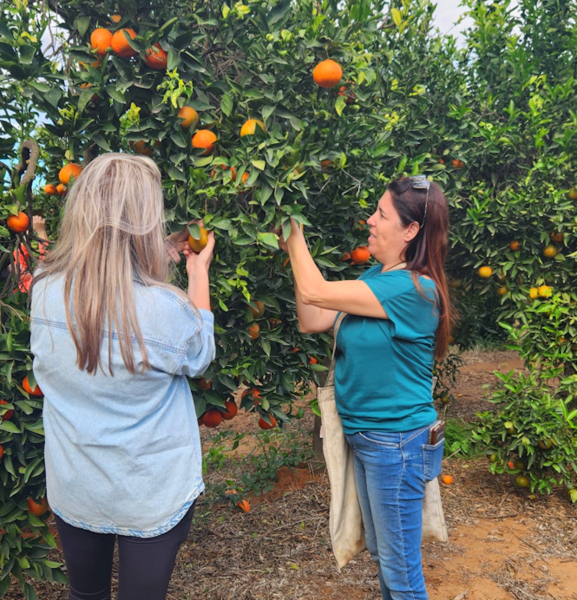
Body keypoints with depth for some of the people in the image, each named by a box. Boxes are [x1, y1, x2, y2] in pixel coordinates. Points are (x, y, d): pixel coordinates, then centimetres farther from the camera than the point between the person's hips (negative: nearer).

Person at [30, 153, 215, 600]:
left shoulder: (45, 289, -15)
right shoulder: (164, 308, -30)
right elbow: (200, 356, -8)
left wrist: (166, 256, 9)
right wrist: (198, 272, 0)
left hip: (71, 489, 5)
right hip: (151, 496, -4)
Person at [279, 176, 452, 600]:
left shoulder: (414, 290, -24)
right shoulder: (376, 276, 4)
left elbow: (314, 292, -23)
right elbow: (312, 322, 0)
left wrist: (294, 235, -10)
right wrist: (294, 250, -5)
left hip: (396, 442, -8)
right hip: (364, 436, 8)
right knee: (381, 553, 25)